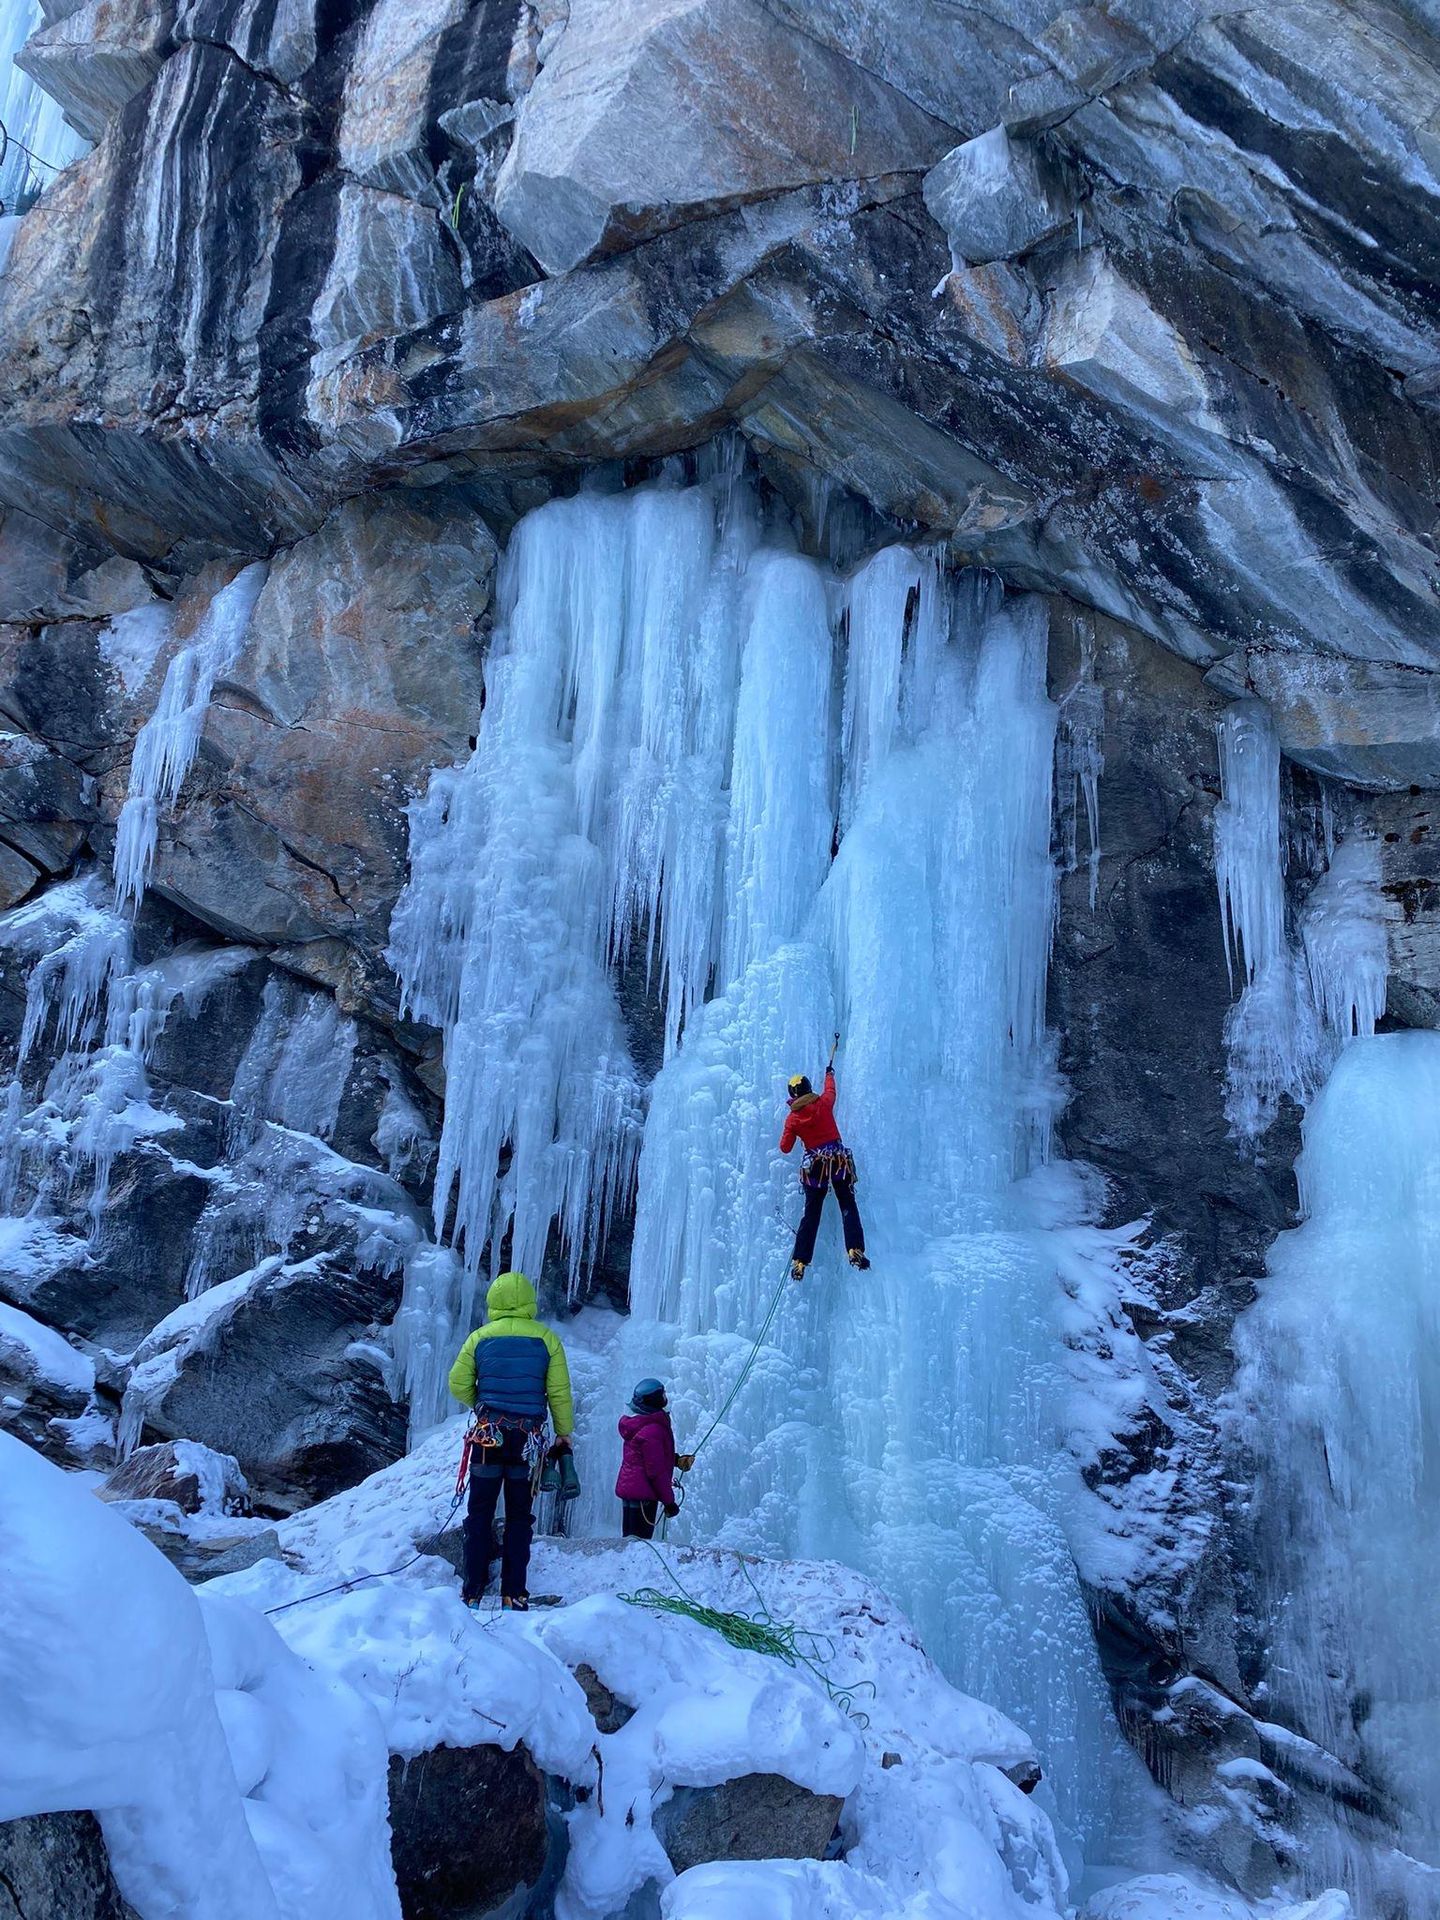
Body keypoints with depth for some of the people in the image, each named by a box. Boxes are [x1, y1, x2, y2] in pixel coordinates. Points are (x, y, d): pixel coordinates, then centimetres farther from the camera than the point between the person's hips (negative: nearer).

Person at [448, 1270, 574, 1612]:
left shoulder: (480, 1338, -2)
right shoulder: (547, 1339, -4)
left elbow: (458, 1385, 1)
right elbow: (560, 1392, -4)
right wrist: (564, 1433, 8)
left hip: (488, 1434, 0)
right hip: (528, 1437, 0)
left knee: (480, 1513, 10)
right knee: (519, 1517, 9)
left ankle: (474, 1592, 9)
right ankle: (513, 1595, 7)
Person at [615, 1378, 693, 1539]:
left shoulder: (637, 1424, 9)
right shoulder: (652, 1431, -22)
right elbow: (656, 1471, -21)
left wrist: (676, 1459, 10)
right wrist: (668, 1501, -13)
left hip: (628, 1488, 10)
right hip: (643, 1495, -10)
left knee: (630, 1541, 16)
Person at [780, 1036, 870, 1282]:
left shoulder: (792, 1119, -1)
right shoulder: (824, 1103, -1)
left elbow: (785, 1148, 5)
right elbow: (830, 1089, 21)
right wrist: (829, 1072, 40)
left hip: (814, 1165, 1)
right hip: (840, 1160, -1)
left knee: (811, 1214, 6)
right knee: (848, 1206, 2)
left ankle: (800, 1261, 2)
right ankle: (854, 1250, -15)